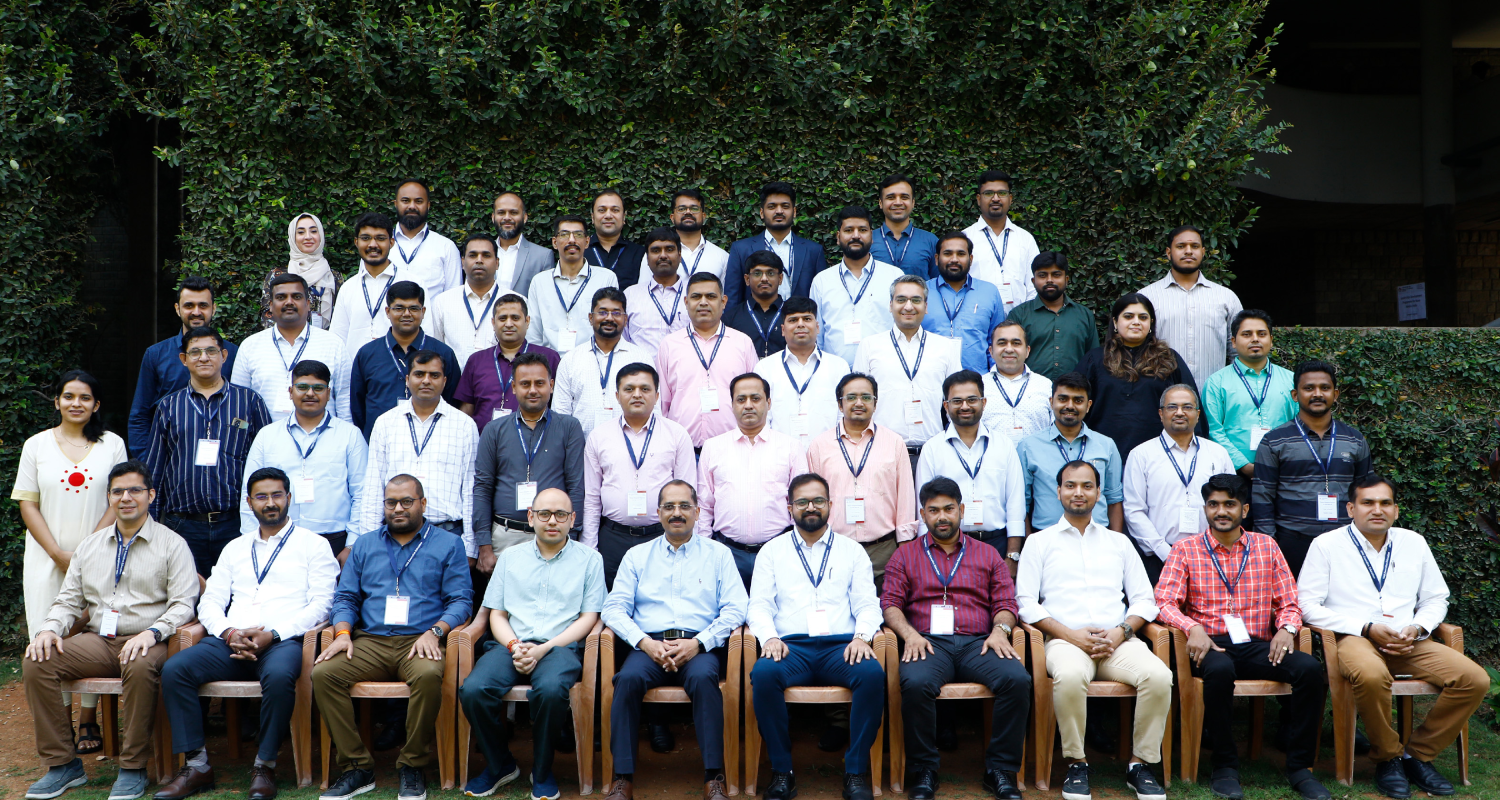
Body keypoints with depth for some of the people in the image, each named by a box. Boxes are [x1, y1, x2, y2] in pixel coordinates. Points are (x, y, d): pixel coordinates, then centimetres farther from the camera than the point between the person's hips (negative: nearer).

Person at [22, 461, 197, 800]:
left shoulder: (171, 544, 4)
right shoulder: (89, 546, 19)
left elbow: (183, 604, -5)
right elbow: (69, 601, 18)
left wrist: (152, 633, -22)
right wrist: (50, 629, -4)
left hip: (144, 641, -5)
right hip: (97, 641, 5)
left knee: (140, 666, -38)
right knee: (35, 662, -18)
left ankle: (133, 769, -22)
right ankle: (62, 764, -8)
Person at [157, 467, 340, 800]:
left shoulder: (313, 545, 9)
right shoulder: (235, 549, 24)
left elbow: (320, 605, -1)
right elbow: (210, 603, 17)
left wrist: (272, 635, -14)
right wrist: (228, 632, -6)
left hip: (283, 639, -4)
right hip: (231, 641, 5)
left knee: (279, 675, -37)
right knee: (174, 669, -21)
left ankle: (264, 766, -19)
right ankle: (197, 765, -13)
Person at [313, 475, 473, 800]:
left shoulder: (448, 544, 10)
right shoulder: (364, 545, 21)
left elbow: (461, 600, 3)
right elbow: (345, 597, 16)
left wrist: (434, 632, -15)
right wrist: (343, 632, -4)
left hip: (419, 640, -3)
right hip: (369, 641, 3)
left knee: (429, 675, -37)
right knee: (323, 673, -24)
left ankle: (412, 767, -17)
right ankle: (357, 767, -15)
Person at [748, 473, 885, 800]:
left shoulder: (852, 550, 18)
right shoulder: (772, 551, 17)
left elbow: (867, 604, 10)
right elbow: (759, 604, 8)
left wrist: (862, 637, -11)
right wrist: (769, 637, -13)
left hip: (841, 646, 1)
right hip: (791, 647, 0)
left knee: (872, 672, -32)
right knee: (763, 673, -34)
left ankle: (856, 771, -19)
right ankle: (782, 771, -18)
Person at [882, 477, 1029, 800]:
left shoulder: (987, 555, 22)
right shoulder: (905, 555, 18)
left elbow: (1005, 601, 14)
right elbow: (890, 603, 8)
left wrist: (1000, 630, -8)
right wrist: (909, 633, -11)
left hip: (978, 642, 2)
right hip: (928, 642, -1)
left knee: (1017, 679, -29)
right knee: (916, 683, -35)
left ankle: (1000, 770, -14)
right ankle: (923, 771, -15)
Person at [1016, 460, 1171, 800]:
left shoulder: (1119, 542, 23)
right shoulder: (1039, 542, 14)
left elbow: (1144, 600, 16)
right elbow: (1026, 603, 4)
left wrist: (1120, 632, -4)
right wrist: (1070, 634, -9)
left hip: (1118, 641, 3)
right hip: (1066, 640, -2)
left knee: (1159, 676, -28)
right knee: (1070, 676, -37)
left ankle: (1140, 763, -9)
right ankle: (1076, 763, -15)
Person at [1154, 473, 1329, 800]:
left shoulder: (1266, 546, 15)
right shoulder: (1186, 550, 7)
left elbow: (1289, 602, 13)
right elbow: (1164, 603, -2)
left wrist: (1286, 628, -9)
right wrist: (1193, 628, -21)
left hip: (1258, 646, 3)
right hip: (1212, 646, -3)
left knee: (1311, 668, -26)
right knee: (1220, 670, -38)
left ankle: (1299, 766, -11)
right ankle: (1225, 767, -19)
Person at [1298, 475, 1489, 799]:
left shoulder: (1414, 543, 16)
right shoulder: (1326, 545, 2)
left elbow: (1436, 599, 21)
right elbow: (1308, 605, -5)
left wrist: (1418, 628, -2)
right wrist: (1367, 628, -13)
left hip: (1408, 643, 5)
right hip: (1354, 639, -5)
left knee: (1475, 680, -17)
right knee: (1372, 675, -39)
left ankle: (1418, 754, -1)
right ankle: (1388, 757, -11)